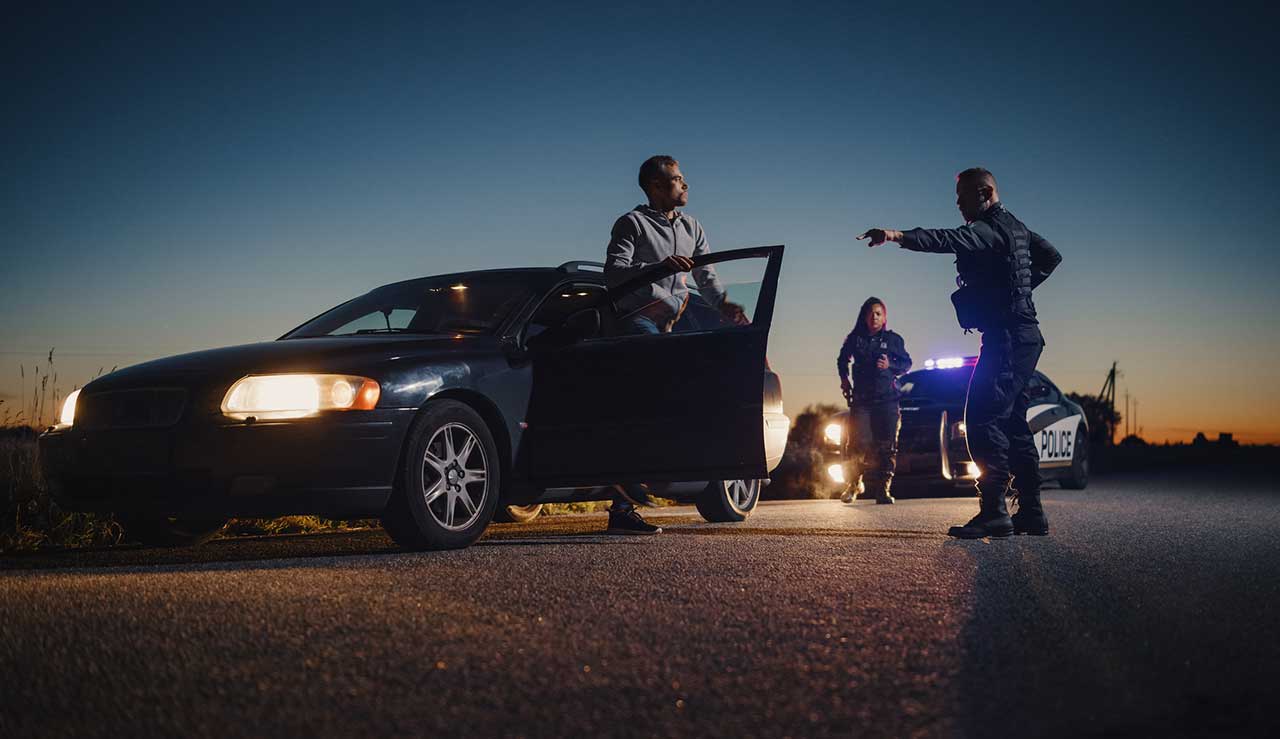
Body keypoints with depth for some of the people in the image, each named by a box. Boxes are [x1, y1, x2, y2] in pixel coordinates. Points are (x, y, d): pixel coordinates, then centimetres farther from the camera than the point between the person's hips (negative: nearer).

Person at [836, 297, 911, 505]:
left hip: (887, 399, 0)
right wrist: (844, 379, 13)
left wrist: (890, 366, -6)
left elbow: (907, 363, 12)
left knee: (887, 447, -4)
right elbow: (842, 360, 26)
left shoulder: (893, 339, 7)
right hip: (861, 399, 0)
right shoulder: (855, 338, 10)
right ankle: (854, 483, 13)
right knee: (859, 444, -8)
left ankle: (883, 489, 2)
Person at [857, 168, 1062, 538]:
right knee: (1013, 423, 12)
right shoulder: (1015, 227, 19)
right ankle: (1031, 514, 15)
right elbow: (1052, 257, 32)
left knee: (983, 420, -15)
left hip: (1006, 337, -11)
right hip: (1024, 336, 11)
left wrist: (898, 236, -46)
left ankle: (994, 511, -20)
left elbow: (950, 240, -33)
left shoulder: (989, 230, -12)